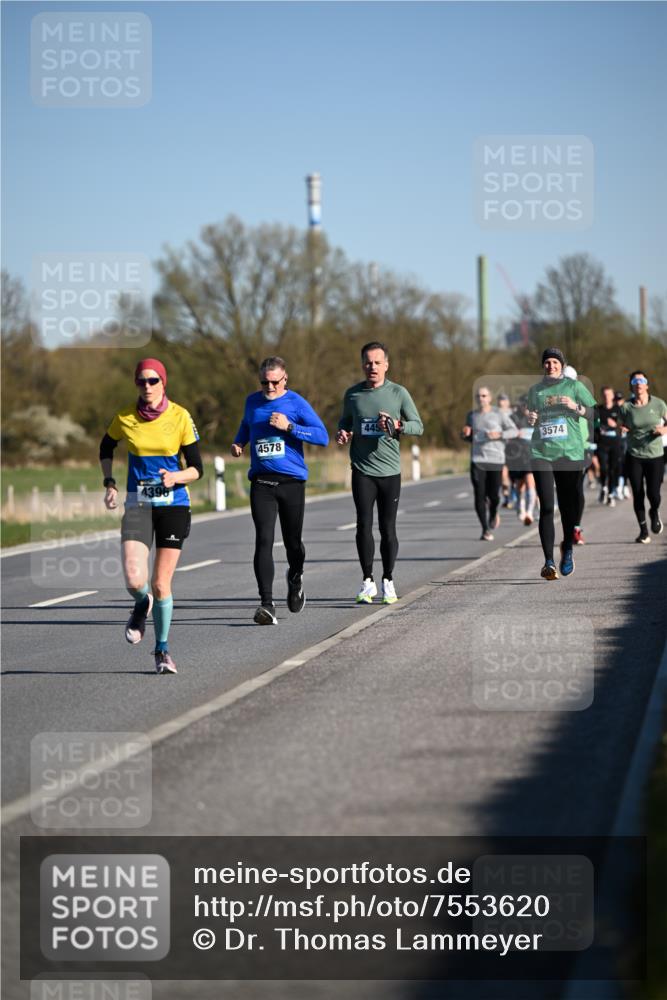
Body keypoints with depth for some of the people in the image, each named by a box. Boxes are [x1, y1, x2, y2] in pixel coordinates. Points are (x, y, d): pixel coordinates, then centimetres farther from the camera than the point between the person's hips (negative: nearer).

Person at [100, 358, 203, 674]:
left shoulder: (180, 417, -6)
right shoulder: (124, 418, -1)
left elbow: (196, 469, -1)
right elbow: (106, 448, 19)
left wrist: (176, 477, -22)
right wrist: (109, 483, 6)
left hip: (174, 505, -1)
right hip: (138, 505, 1)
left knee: (161, 584, 0)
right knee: (134, 580, -18)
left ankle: (162, 650, 20)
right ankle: (142, 605, 19)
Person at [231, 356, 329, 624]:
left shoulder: (296, 403, -3)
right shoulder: (252, 402, 10)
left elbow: (322, 437, -9)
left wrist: (289, 426, -18)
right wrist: (238, 443, 13)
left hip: (292, 481, -2)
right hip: (261, 482, 2)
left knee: (292, 542, 10)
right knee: (264, 540, -13)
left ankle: (295, 578, 44)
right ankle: (266, 604, -18)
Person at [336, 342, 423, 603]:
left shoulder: (398, 393, 2)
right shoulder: (353, 394, 7)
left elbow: (418, 426, 3)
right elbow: (345, 422, 21)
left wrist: (398, 426, -17)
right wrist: (342, 434, -2)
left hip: (390, 471, -1)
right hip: (362, 471, 1)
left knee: (388, 528, 2)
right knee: (364, 525, -4)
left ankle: (388, 582, 13)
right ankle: (367, 582, 6)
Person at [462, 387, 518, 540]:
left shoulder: (499, 413, 2)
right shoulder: (472, 415, 12)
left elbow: (514, 431, 1)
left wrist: (499, 434, -15)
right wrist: (465, 435, 0)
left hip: (496, 458, -2)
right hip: (477, 459, 2)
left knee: (493, 495, -3)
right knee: (479, 495, -8)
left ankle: (493, 514, 32)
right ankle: (486, 530, -1)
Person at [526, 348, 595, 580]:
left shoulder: (575, 386, 5)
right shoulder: (535, 390, 14)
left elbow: (595, 414, 3)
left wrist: (576, 407, -14)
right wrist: (530, 420, 2)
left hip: (571, 453, -1)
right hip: (542, 454, 1)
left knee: (569, 506, 5)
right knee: (546, 507, -11)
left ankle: (567, 550, 32)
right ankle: (549, 562, -14)